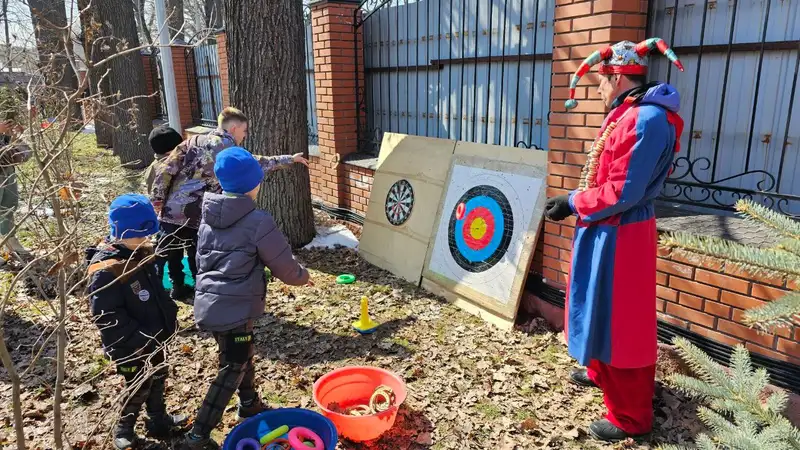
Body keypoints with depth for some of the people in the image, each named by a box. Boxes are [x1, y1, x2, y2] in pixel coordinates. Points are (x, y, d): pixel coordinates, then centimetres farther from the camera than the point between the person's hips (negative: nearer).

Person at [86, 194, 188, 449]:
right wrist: (139, 339, -26)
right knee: (138, 390, 10)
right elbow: (107, 317, -28)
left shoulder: (142, 254, -1)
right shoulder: (106, 271, -29)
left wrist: (169, 314, 6)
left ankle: (159, 420, 44)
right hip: (130, 347, -8)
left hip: (154, 339, 8)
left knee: (158, 379, 23)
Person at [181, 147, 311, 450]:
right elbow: (284, 267, -11)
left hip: (208, 305, 8)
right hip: (234, 310, -8)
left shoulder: (210, 215, 5)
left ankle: (250, 404, 44)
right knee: (232, 369, 6)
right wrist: (302, 277, 9)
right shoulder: (258, 221, -18)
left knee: (242, 355, 25)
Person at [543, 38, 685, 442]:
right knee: (602, 310, 24)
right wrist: (575, 201, 6)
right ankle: (600, 372, 46)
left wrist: (572, 203, -15)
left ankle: (631, 417, 16)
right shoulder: (628, 114, 11)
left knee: (620, 322, 1)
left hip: (621, 236, -10)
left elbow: (622, 192, -24)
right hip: (606, 231, 10)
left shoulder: (647, 120, -22)